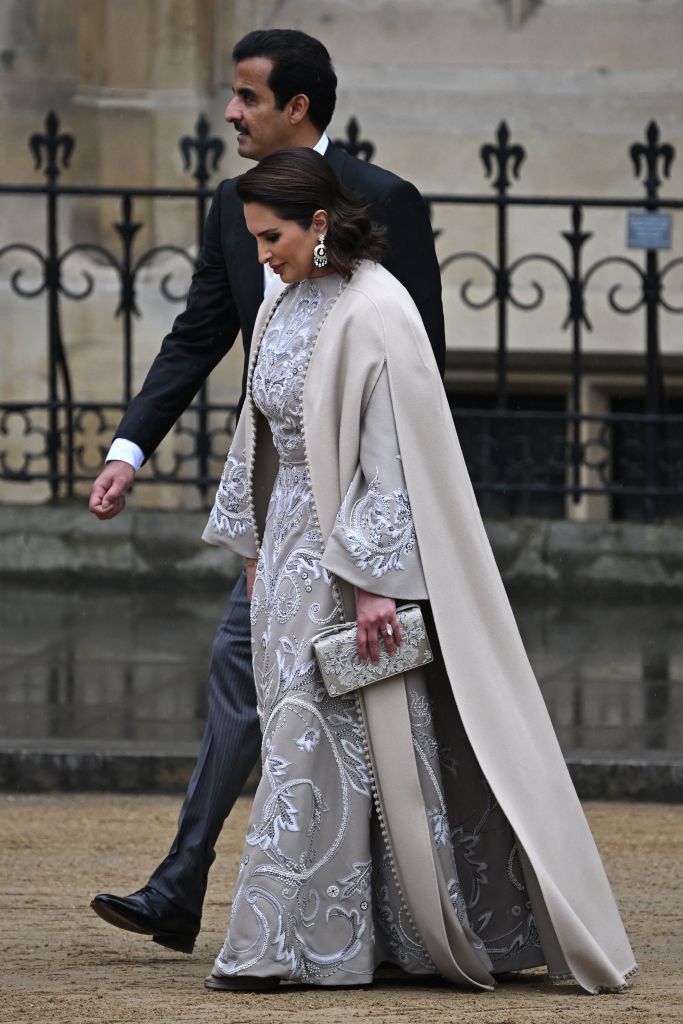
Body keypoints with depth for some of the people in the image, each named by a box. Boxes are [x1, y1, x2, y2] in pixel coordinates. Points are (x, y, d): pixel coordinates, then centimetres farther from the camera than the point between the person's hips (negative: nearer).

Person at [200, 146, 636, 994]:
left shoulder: (375, 313, -17)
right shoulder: (283, 306, 8)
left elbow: (392, 456, -20)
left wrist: (374, 581, -22)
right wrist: (252, 546, 18)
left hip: (360, 545, -8)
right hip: (295, 540, 8)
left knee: (313, 736, -8)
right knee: (297, 729, 9)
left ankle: (291, 946, -5)